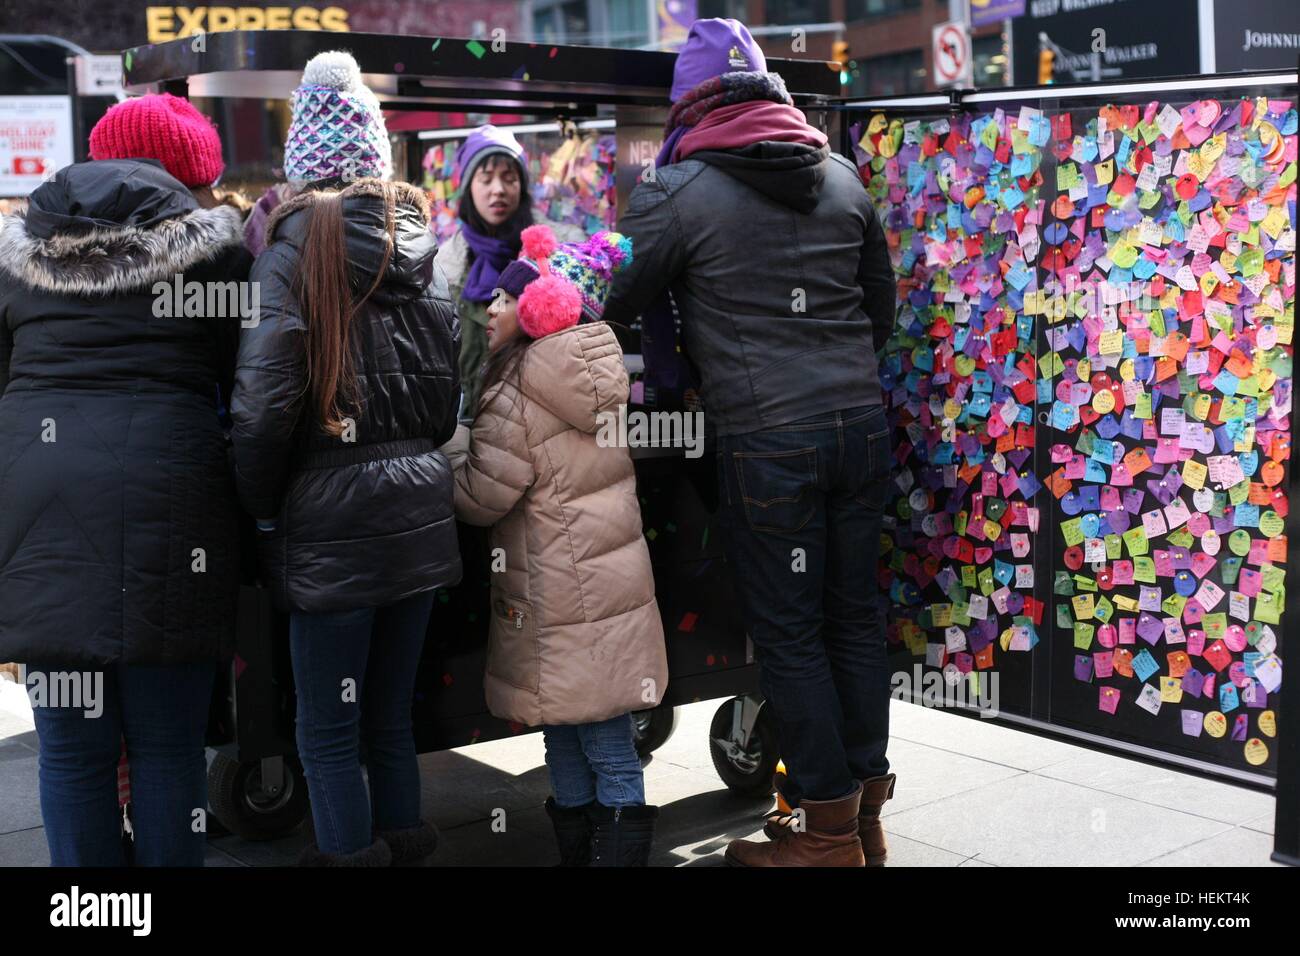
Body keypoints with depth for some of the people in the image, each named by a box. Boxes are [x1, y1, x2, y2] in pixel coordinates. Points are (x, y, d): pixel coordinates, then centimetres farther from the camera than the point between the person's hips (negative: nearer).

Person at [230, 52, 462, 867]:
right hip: (421, 504, 6)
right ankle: (404, 840, 26)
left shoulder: (293, 248, -8)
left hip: (334, 512, -6)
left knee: (329, 725, 5)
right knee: (391, 712, 17)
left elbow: (264, 401, -15)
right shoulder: (421, 247, 9)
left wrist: (259, 508, -2)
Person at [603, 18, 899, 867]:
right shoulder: (842, 176, 9)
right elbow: (882, 305, 16)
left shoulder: (677, 192, -6)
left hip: (766, 442, -5)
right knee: (855, 614, 14)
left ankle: (830, 831, 12)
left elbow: (611, 309, -2)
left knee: (789, 633, 4)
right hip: (861, 423, 5)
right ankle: (867, 809, 24)